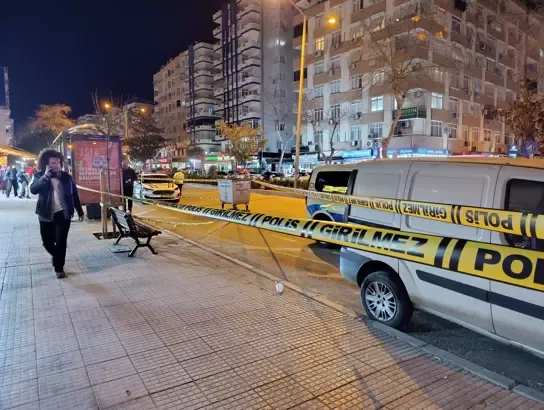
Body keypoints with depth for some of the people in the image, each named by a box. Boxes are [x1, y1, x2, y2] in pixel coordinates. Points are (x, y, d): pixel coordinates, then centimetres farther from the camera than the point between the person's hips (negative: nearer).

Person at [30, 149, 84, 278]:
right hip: (46, 214, 1)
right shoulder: (40, 176, -1)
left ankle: (59, 268, 13)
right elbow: (33, 189, -19)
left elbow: (74, 194, 6)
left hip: (63, 213, -1)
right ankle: (56, 256, 40)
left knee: (61, 241, -1)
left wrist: (80, 211, 8)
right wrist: (45, 176, -26)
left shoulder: (66, 176, 1)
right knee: (47, 241, 10)